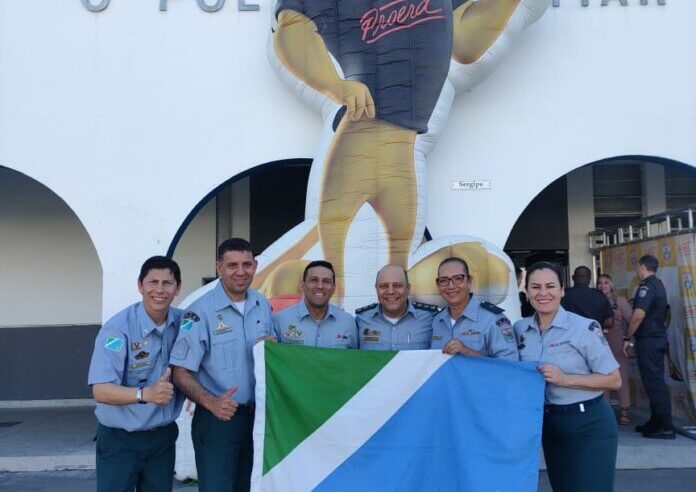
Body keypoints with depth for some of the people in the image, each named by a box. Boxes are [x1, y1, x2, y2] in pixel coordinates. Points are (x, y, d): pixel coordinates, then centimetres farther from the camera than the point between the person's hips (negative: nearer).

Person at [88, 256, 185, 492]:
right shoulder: (117, 328, -19)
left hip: (163, 437, 5)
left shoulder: (183, 322, -2)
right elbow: (100, 390, -24)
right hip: (120, 441, -5)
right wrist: (146, 394, -38)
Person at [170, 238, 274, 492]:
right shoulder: (200, 312, -15)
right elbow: (181, 373, -15)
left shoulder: (263, 305, 4)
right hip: (217, 419, -6)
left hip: (257, 415, 6)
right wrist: (211, 402, -29)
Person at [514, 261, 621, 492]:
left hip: (589, 426, -5)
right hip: (550, 424, 5)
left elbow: (614, 380, -13)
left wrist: (565, 379, -24)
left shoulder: (585, 328, -16)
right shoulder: (520, 329, 0)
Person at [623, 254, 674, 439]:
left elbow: (639, 315, -25)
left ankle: (665, 427, -3)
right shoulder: (658, 285, 15)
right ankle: (656, 422, 21)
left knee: (654, 382, -6)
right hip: (658, 338, 10)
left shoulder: (646, 286, -16)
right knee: (656, 381, 14)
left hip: (648, 340, -10)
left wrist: (627, 338, -16)